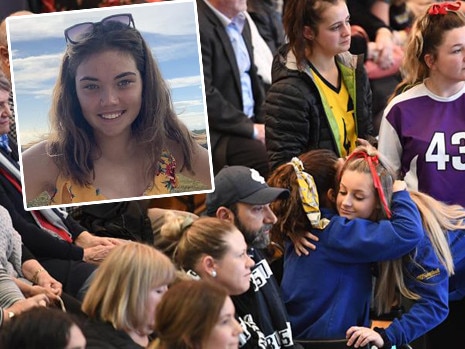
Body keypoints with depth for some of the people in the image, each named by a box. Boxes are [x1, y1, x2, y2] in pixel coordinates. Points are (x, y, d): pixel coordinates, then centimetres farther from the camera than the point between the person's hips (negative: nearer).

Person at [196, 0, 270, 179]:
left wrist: (265, 122, 7)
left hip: (250, 122, 9)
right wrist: (252, 129, -17)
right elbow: (205, 98, -20)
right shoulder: (198, 26, -16)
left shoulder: (240, 20, 14)